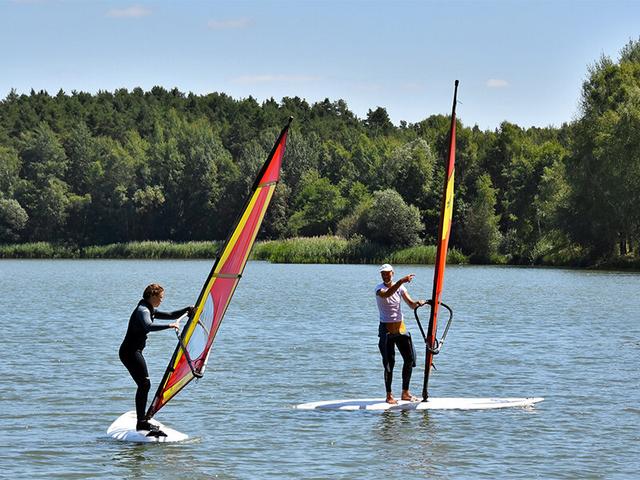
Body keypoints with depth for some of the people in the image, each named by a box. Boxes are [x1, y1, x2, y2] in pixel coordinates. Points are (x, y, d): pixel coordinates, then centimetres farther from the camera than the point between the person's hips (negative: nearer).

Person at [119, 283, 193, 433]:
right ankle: (141, 422, -17)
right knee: (144, 384, -15)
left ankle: (142, 420, 16)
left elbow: (169, 315, 24)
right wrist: (169, 326, -38)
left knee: (144, 384, 12)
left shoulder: (150, 310, 16)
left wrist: (187, 309, 12)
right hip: (130, 352, -11)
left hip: (134, 351, 11)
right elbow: (148, 326, -36)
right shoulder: (142, 311, -16)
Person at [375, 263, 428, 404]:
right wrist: (401, 281, -44)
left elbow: (411, 304, 3)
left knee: (410, 358, 3)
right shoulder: (379, 288, -9)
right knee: (389, 363, -5)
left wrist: (418, 303, -21)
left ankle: (405, 393, 13)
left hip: (400, 327, 5)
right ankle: (389, 395, 3)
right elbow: (386, 294, -33)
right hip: (386, 329, -5)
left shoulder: (400, 287, 6)